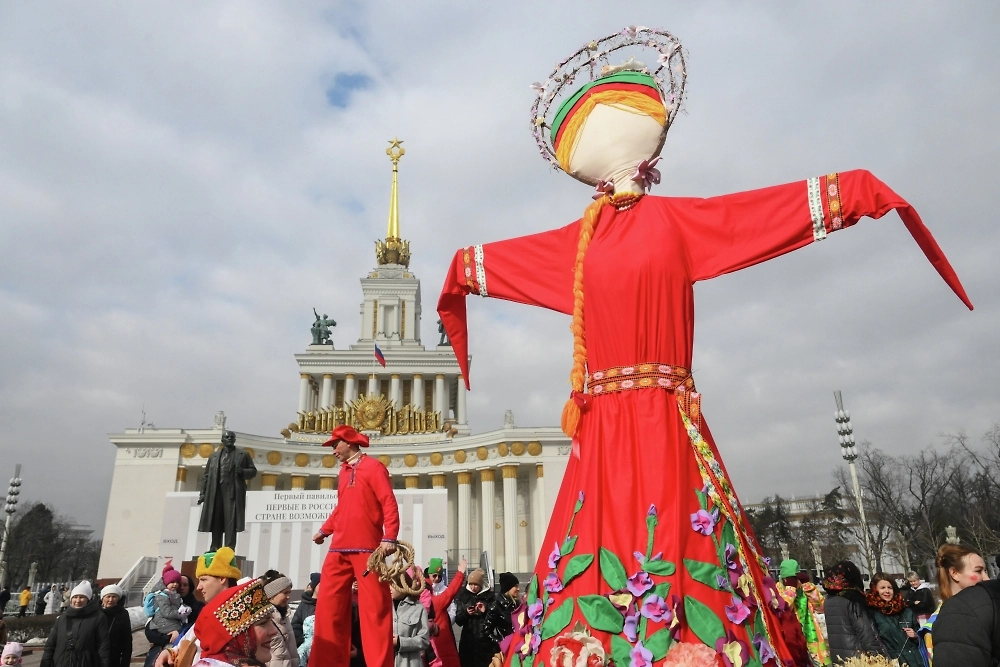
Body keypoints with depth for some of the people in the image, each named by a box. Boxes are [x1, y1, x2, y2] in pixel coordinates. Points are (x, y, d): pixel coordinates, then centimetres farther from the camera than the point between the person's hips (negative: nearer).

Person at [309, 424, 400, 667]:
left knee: (374, 607, -5)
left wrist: (389, 538, -19)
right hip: (339, 550, 7)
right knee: (328, 605, 6)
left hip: (367, 549, -7)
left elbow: (389, 504, -10)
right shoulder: (343, 472, 19)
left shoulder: (373, 467, -3)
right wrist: (324, 530, 29)